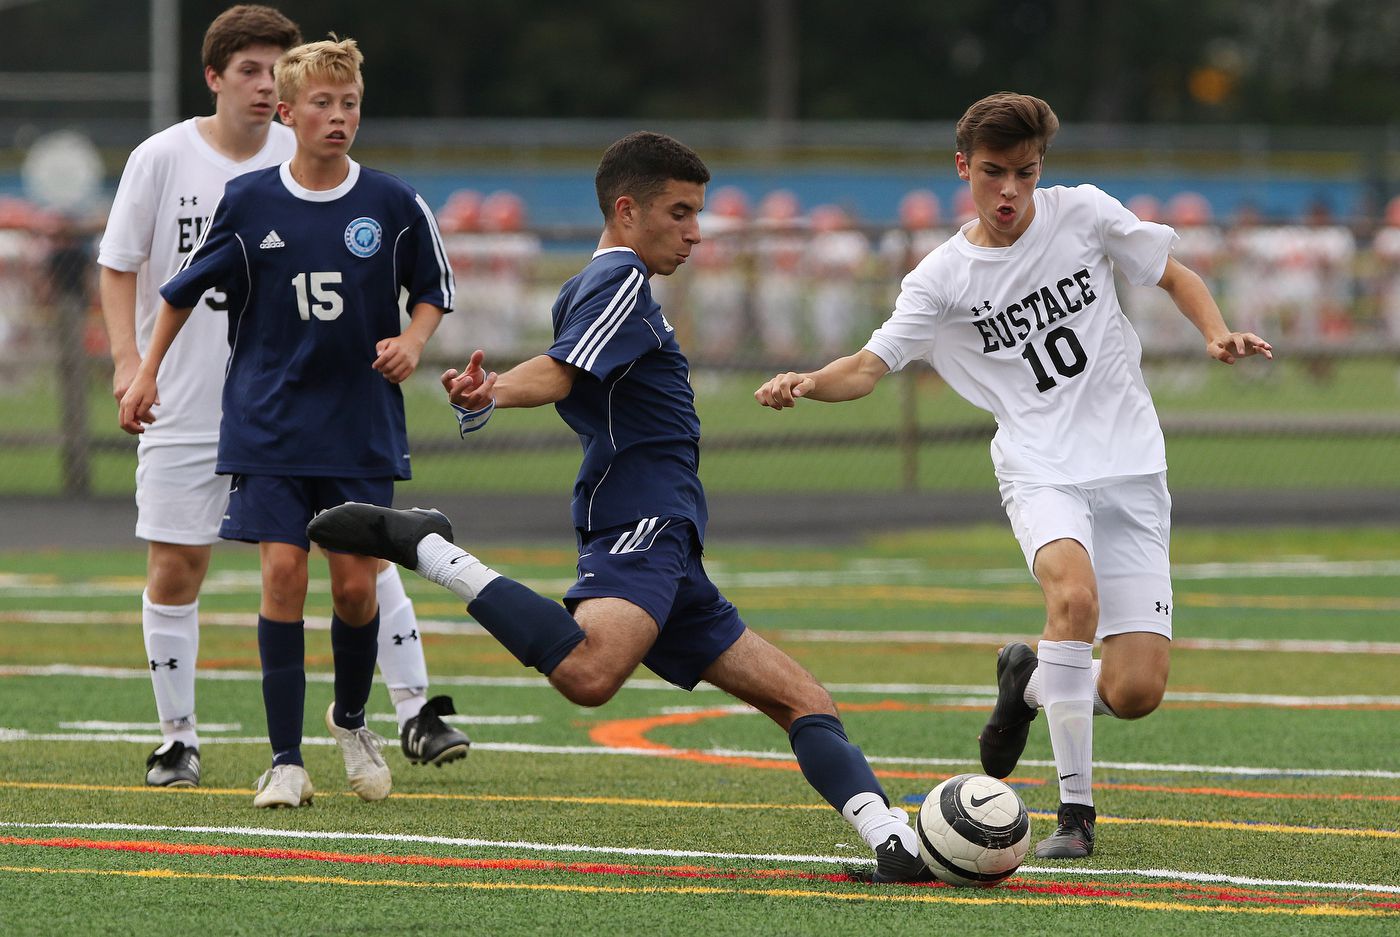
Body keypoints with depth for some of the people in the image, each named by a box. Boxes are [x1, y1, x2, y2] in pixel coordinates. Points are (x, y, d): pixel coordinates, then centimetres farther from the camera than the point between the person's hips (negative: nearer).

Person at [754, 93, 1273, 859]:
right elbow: (871, 365, -3)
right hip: (1040, 471, -2)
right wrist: (804, 385, -23)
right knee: (1073, 592, -36)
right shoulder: (943, 278, -1)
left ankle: (1030, 682, 26)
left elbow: (1175, 276, 13)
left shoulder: (1084, 214, 2)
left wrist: (1217, 335, -5)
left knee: (1135, 695, -9)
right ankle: (1074, 806, -23)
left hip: (1130, 470, 2)